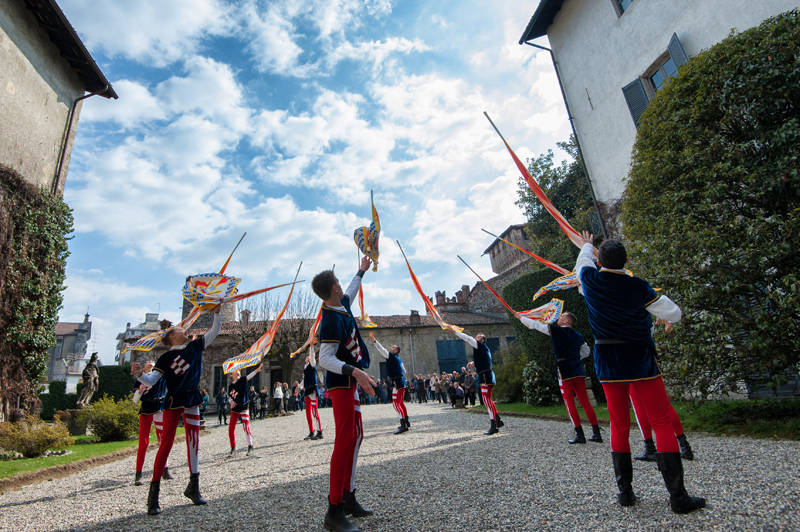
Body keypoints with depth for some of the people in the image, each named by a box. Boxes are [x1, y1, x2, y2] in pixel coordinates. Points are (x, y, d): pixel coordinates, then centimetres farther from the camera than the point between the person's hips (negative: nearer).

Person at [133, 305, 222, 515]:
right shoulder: (166, 357, -2)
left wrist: (216, 313, -2)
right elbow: (151, 381, -7)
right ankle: (153, 493, 4)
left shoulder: (195, 346, 8)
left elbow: (214, 332, 7)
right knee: (166, 443, -5)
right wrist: (139, 374, -26)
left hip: (192, 400, 4)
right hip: (173, 402, -4)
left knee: (194, 442, 9)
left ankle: (193, 487, 20)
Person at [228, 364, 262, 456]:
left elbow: (249, 376, -22)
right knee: (231, 429, 5)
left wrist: (257, 370, -40)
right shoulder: (231, 386, 8)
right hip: (234, 409, 5)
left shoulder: (242, 380, -4)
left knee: (246, 427, -7)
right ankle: (233, 448, 21)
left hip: (244, 408, -5)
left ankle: (250, 446, 6)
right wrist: (231, 402, -3)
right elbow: (230, 397, 18)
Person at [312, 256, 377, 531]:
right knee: (345, 439, -10)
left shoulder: (342, 306, 5)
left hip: (348, 382, 10)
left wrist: (362, 270, 41)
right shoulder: (332, 320, -22)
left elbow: (350, 292, 29)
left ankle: (348, 498, 27)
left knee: (355, 436, 16)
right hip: (341, 383, -10)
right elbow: (325, 359, -27)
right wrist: (355, 371, -39)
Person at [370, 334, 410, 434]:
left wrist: (374, 340, -17)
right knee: (400, 403, 18)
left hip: (397, 383, -10)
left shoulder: (392, 356, -9)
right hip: (401, 382, 10)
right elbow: (404, 371, 24)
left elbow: (382, 350, -16)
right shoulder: (398, 359, 16)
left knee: (396, 403, -11)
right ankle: (406, 422, 26)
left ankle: (403, 424, -15)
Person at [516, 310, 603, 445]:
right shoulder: (578, 336, 14)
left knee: (570, 403, 0)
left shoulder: (556, 330, -4)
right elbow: (586, 352, 24)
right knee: (585, 402, 9)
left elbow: (535, 325, 2)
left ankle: (580, 434, 1)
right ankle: (596, 433, 11)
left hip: (565, 372, -6)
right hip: (579, 371, 6)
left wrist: (520, 317, 14)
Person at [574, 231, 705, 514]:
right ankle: (678, 496, 6)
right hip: (640, 361, -3)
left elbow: (584, 260, 17)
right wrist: (668, 317, 21)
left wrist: (586, 245, 38)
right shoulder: (638, 287, -13)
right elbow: (673, 313, -3)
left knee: (619, 426, 12)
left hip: (607, 363, 3)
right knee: (662, 424, 5)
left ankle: (625, 491, 18)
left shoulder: (589, 279, -6)